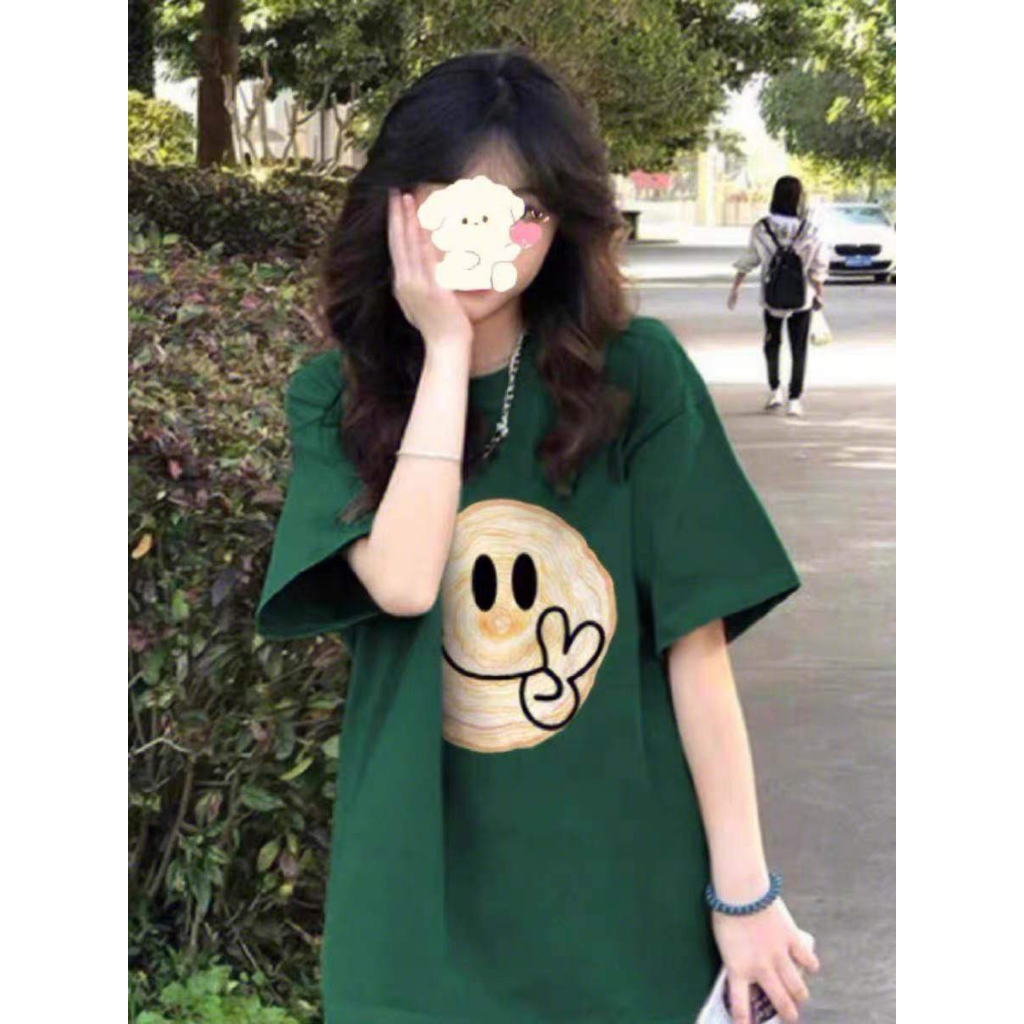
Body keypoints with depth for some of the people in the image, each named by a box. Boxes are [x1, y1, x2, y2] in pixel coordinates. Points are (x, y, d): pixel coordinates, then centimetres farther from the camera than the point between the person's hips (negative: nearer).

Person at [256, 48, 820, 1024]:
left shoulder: (637, 375, -7)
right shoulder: (333, 397, -2)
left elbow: (694, 645, -7)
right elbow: (403, 583, -20)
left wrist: (743, 889, -8)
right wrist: (445, 350, -16)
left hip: (625, 894, -1)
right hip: (425, 896, 1)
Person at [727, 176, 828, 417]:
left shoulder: (761, 229, -13)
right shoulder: (810, 232, -15)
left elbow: (748, 260, -6)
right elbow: (818, 266, -8)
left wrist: (735, 287, 5)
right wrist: (819, 292, 7)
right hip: (801, 297, -1)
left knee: (772, 342, 24)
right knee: (799, 348, 10)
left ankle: (774, 390, 30)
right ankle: (794, 399, 9)